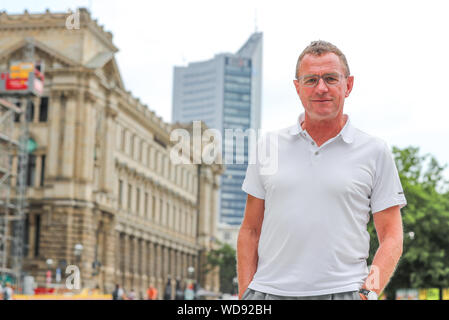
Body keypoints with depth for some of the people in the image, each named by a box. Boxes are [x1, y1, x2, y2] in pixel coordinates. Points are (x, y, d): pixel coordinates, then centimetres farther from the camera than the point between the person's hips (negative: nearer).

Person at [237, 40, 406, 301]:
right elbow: (250, 230, 13)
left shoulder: (375, 151, 6)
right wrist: (244, 294, 3)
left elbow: (391, 236, 5)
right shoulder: (269, 146, 11)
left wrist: (370, 292, -10)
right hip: (268, 291, 2)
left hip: (342, 291, -1)